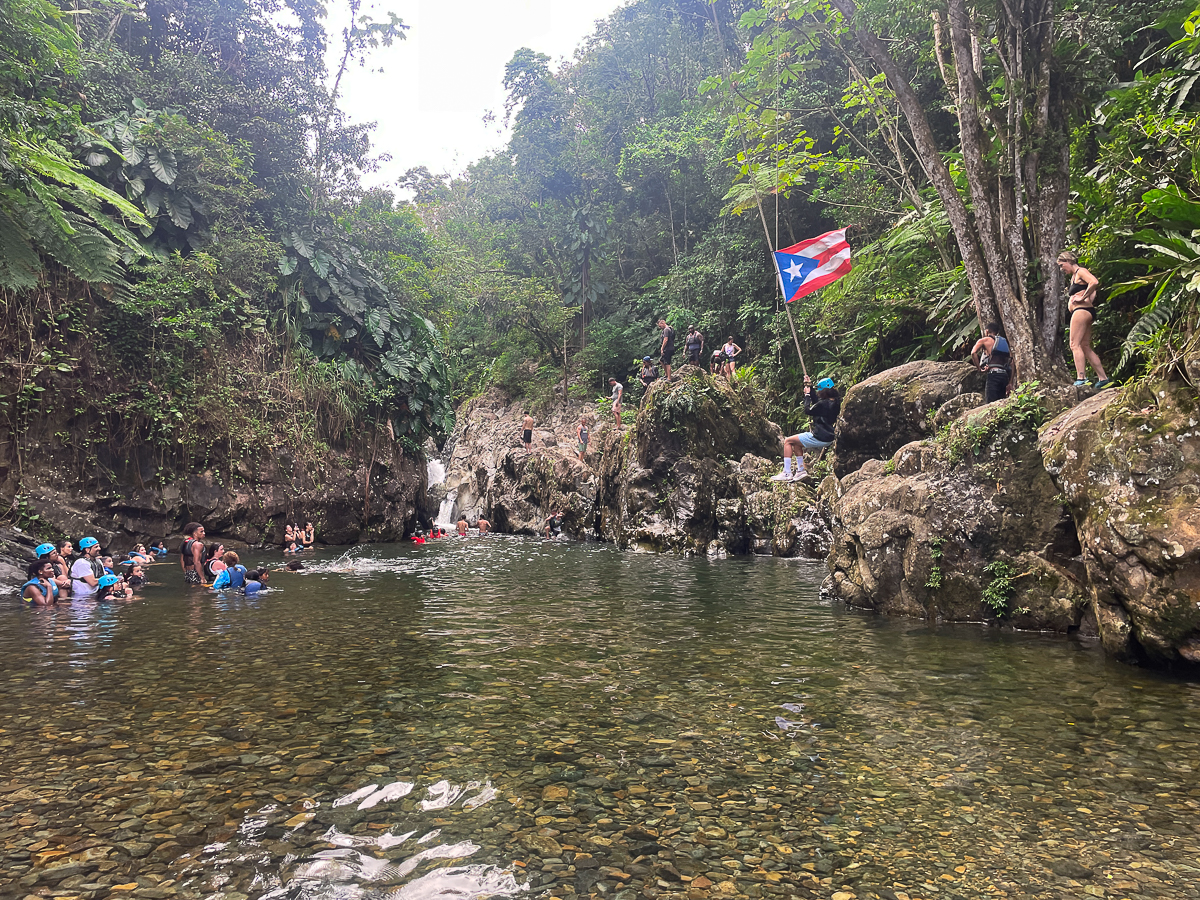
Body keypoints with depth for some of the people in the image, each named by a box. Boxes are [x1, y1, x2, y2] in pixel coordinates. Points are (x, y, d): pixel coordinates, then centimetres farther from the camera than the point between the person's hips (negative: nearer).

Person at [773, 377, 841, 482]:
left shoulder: (824, 404, -22)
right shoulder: (835, 402, 6)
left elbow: (808, 410, -11)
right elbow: (815, 401, 21)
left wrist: (807, 394, -1)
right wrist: (810, 387, 20)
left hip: (819, 438, -10)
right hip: (828, 438, 10)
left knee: (788, 441, 1)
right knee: (796, 443, 26)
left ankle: (787, 473, -1)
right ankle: (801, 470, 24)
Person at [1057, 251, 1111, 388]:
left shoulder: (1081, 271, -5)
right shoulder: (1073, 277, 22)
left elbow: (1094, 282, -24)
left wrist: (1083, 297, -17)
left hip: (1082, 310, -10)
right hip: (1078, 312, 10)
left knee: (1075, 345, -16)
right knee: (1086, 347, 10)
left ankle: (1081, 378, -26)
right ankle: (1103, 378, 11)